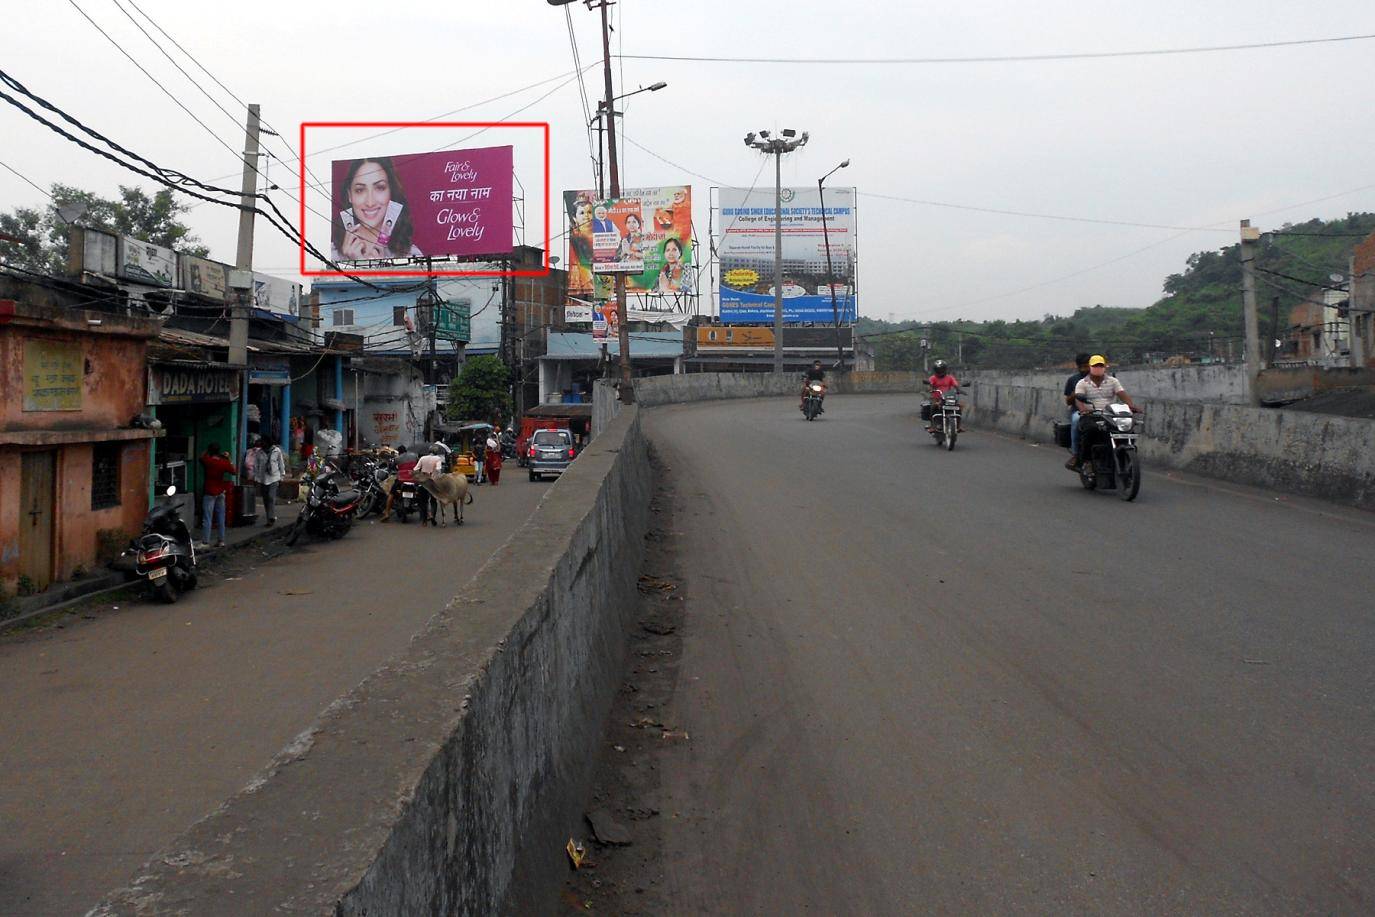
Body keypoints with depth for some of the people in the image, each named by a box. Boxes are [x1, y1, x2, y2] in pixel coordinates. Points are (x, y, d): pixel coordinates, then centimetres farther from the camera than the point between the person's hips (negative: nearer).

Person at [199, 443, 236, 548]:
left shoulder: (207, 461, -12)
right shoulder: (224, 463, -5)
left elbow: (201, 458, 11)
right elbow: (235, 472, 5)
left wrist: (207, 452, 24)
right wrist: (229, 460, 9)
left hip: (209, 493, -4)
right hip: (220, 492, 4)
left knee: (207, 518, -3)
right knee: (220, 518, 10)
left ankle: (205, 542, -4)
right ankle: (221, 540, 14)